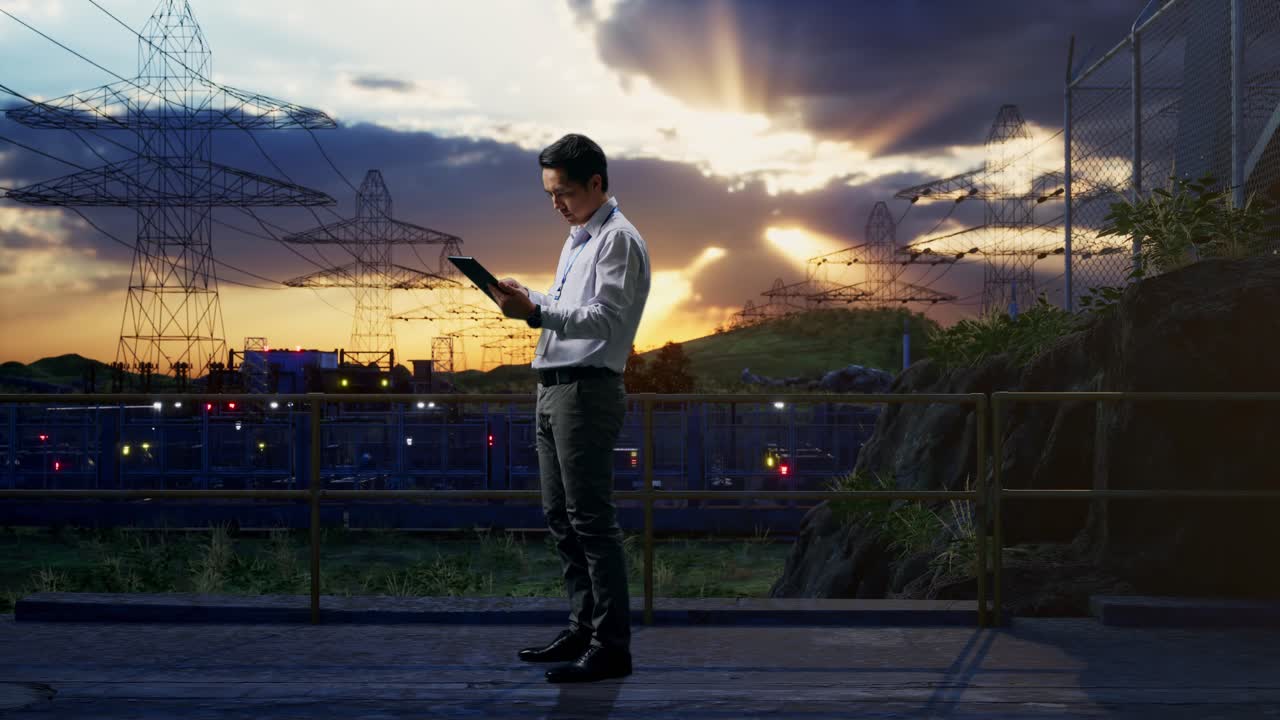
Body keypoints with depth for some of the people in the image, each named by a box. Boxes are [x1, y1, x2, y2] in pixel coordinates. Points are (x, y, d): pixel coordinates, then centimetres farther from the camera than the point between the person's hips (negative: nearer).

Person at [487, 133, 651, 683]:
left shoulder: (618, 239, -9)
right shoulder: (576, 238, 21)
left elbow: (607, 316, -20)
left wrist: (536, 311, -29)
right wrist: (526, 299, 9)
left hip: (587, 390, -10)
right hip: (553, 388, 10)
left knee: (591, 520, -9)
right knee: (560, 517, 14)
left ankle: (612, 646, -5)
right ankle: (584, 627, 23)